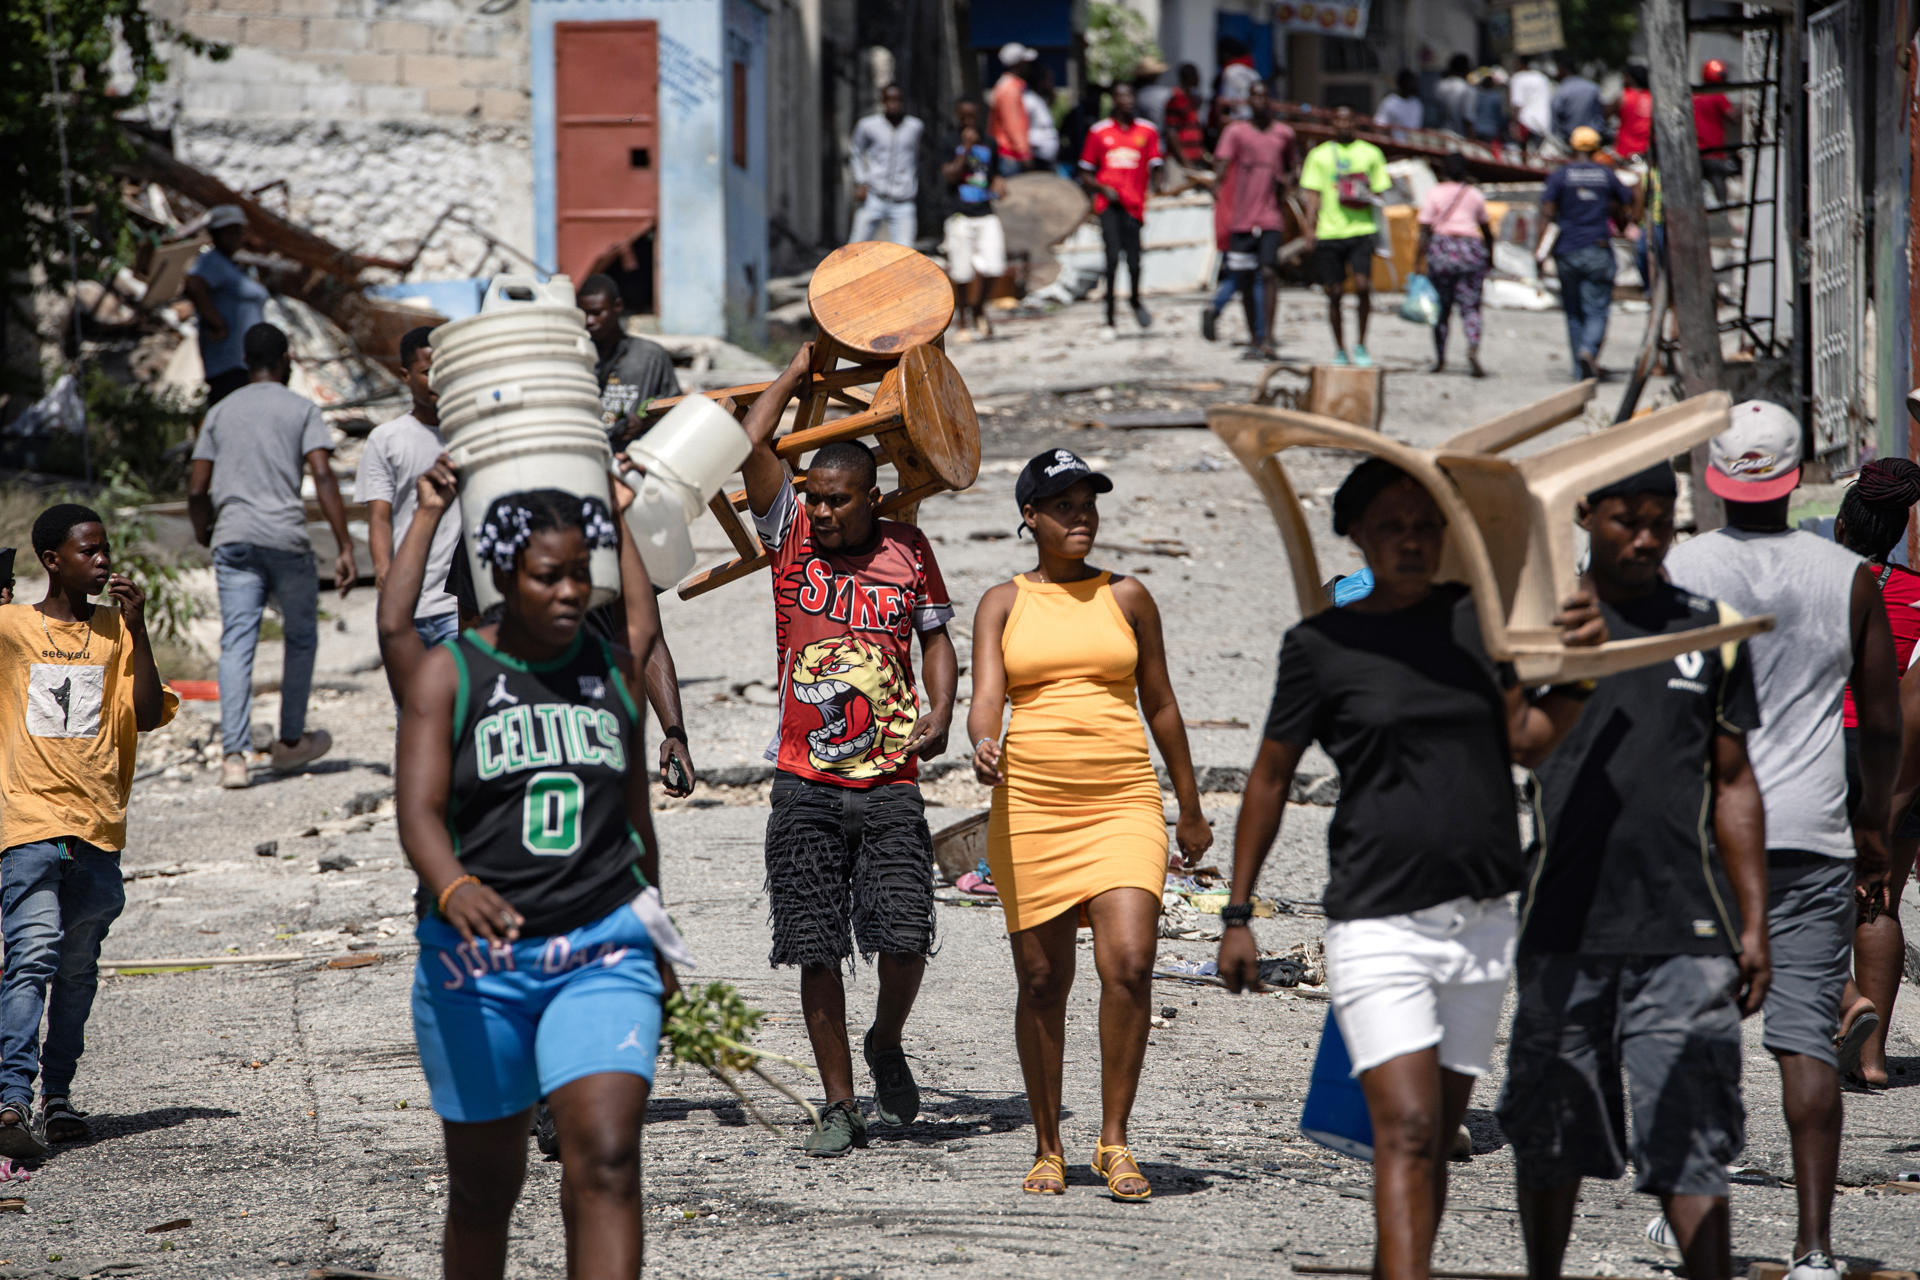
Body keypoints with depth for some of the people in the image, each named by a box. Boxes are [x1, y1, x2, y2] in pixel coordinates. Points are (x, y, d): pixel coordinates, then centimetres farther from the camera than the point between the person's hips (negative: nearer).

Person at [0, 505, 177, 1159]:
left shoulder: (115, 630, 10)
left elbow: (147, 715, 0)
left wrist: (136, 628, -6)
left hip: (98, 823, 3)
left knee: (78, 969, 8)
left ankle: (58, 1093, 23)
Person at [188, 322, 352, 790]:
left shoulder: (220, 413, 15)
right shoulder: (301, 409, 6)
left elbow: (196, 490, 12)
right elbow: (322, 477, -7)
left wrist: (205, 536, 31)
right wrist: (344, 548, -8)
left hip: (233, 539, 2)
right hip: (286, 537, -2)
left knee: (236, 644, -2)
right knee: (301, 638, 17)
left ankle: (234, 755, -14)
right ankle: (291, 742, 25)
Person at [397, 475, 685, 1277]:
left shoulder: (614, 669, 9)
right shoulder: (448, 674, -2)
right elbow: (418, 812, -15)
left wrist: (650, 925, 30)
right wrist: (454, 890, -35)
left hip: (601, 955, 1)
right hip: (479, 962, -1)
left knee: (606, 1159, -17)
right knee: (485, 1182, 9)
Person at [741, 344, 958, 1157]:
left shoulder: (907, 551, 5)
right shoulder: (792, 537, 3)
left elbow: (936, 635, 15)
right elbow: (749, 447, -6)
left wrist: (941, 711, -1)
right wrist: (799, 372, 3)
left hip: (890, 784, 0)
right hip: (806, 784, 0)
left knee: (903, 939, -10)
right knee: (815, 950, -1)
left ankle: (885, 1047, 21)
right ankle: (839, 1107, 7)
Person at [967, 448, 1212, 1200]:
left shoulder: (1127, 597, 10)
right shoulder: (1003, 604, 7)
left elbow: (1160, 704, 16)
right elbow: (986, 692, -6)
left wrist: (1190, 808, 19)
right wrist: (982, 745, -29)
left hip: (1123, 802, 0)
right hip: (1030, 805, 0)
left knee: (1129, 963, -17)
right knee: (1042, 981, 4)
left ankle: (1114, 1139, -6)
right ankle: (1048, 1148, 16)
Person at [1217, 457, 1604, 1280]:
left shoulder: (1476, 618, 9)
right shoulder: (1322, 645, 0)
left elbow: (1528, 741, 1)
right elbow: (1270, 778, 7)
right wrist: (1238, 914, 6)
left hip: (1480, 925, 4)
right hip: (1377, 924, -4)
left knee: (1436, 1138, 9)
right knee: (1406, 1132, -16)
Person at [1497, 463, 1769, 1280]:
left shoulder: (1711, 632, 10)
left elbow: (1734, 785, 14)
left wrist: (1753, 924, 10)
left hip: (1683, 931, 0)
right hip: (1565, 928, 0)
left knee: (1693, 1140, -6)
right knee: (1552, 1135, 9)